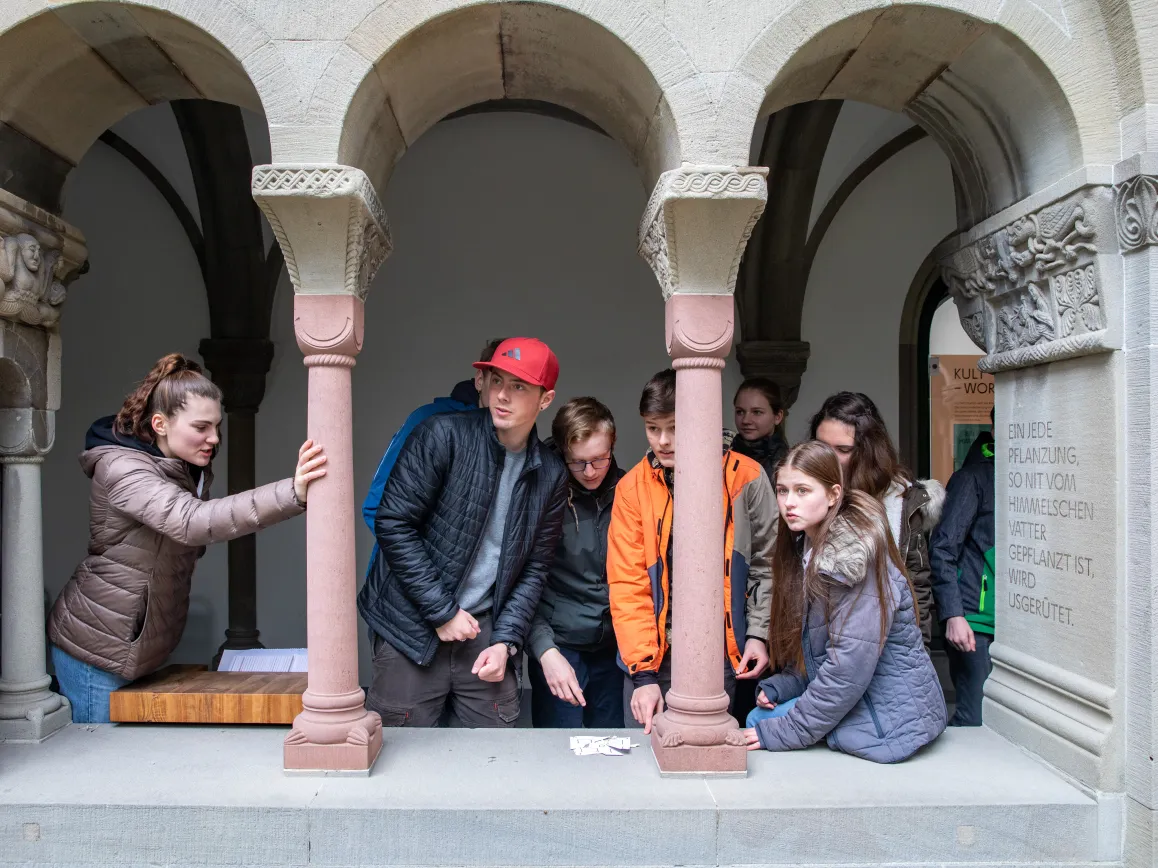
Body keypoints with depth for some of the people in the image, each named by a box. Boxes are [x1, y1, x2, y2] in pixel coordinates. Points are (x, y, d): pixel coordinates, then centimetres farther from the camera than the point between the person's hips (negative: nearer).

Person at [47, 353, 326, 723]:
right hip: (97, 651, -8)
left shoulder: (192, 471, 5)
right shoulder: (121, 469, -23)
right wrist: (292, 494, -51)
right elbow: (192, 521, -42)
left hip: (140, 647, 8)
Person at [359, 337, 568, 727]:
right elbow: (392, 524, -13)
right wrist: (442, 611, -12)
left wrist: (506, 640, -3)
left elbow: (535, 567, 8)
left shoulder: (550, 475, 3)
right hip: (413, 627, -3)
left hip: (485, 629, 4)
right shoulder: (443, 435, -11)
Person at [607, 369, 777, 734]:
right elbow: (628, 584, -6)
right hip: (658, 653, 1)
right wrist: (643, 673, -12)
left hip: (725, 653, 0)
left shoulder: (744, 478, -4)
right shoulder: (633, 486, -3)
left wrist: (759, 633, 0)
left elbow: (766, 564, 6)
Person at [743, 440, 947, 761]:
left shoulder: (854, 557, -23)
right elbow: (810, 645, 13)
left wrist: (785, 733, -20)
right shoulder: (806, 548, 6)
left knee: (759, 723, -11)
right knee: (756, 719, 2)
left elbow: (850, 666, -25)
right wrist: (778, 686, -3)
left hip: (890, 714, -8)